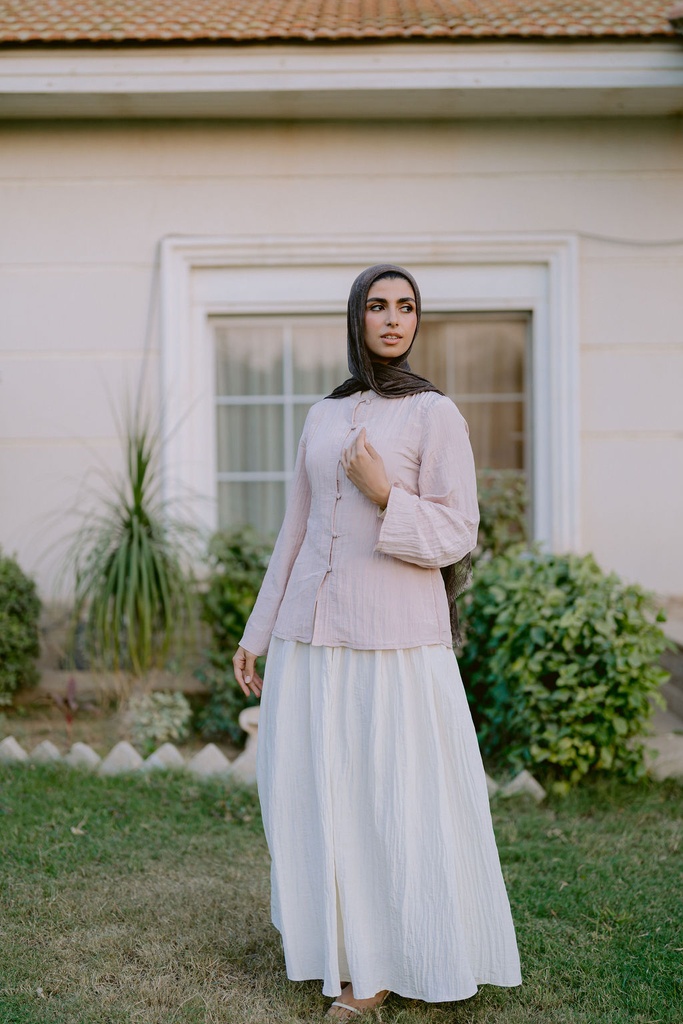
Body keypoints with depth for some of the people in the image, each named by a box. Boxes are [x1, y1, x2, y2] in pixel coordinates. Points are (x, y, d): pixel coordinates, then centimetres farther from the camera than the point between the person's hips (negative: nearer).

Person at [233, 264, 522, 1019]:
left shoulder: (436, 414, -4)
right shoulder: (323, 416, 11)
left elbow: (454, 538, -8)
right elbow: (296, 532, 14)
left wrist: (384, 493, -22)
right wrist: (258, 632, 12)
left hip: (396, 637, -5)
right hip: (313, 635, 5)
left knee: (401, 802, 3)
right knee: (315, 795, 9)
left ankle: (391, 961, 21)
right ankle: (340, 936, 30)